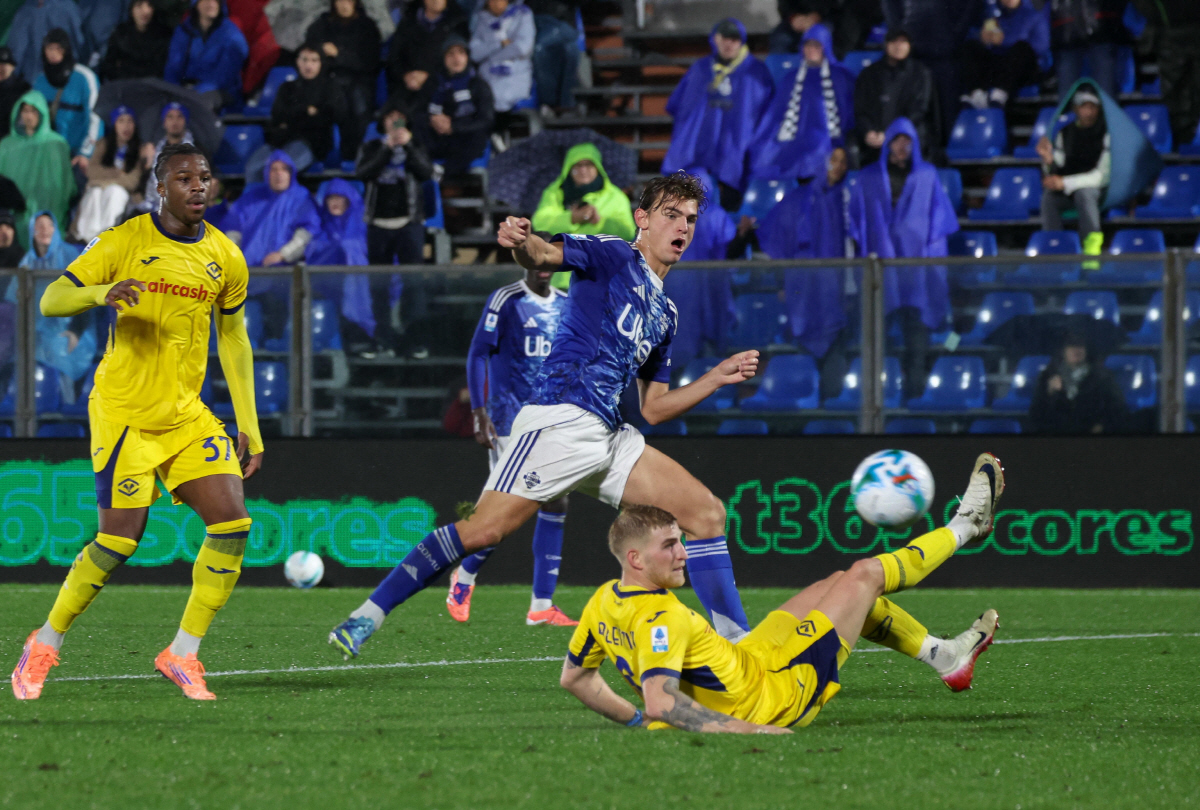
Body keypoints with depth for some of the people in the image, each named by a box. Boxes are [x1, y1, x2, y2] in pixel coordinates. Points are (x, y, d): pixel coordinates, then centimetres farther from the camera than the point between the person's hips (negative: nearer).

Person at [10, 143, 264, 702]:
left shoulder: (225, 258, 7)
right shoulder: (124, 242, -7)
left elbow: (233, 339, 16)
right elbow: (51, 300, -7)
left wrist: (248, 425, 12)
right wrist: (102, 293, -29)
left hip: (187, 414, 5)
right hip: (123, 412, -5)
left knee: (232, 523, -10)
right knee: (119, 540, -11)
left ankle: (182, 655, 0)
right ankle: (45, 645, 10)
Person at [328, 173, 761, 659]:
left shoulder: (665, 314, 26)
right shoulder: (614, 256, 5)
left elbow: (653, 409, 29)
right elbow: (545, 255, -14)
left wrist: (719, 377, 20)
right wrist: (521, 241, -38)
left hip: (608, 437, 8)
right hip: (562, 415, -8)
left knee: (705, 511, 0)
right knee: (487, 528, -18)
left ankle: (737, 642, 5)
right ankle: (368, 615, -11)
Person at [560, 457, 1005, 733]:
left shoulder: (603, 602, -6)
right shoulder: (660, 617, -33)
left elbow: (574, 678, 6)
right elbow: (659, 701, -43)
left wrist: (634, 719, 12)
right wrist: (740, 729, -41)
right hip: (774, 695, -9)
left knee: (840, 585, 23)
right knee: (866, 574, 4)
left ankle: (945, 656, 37)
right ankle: (963, 527, 30)